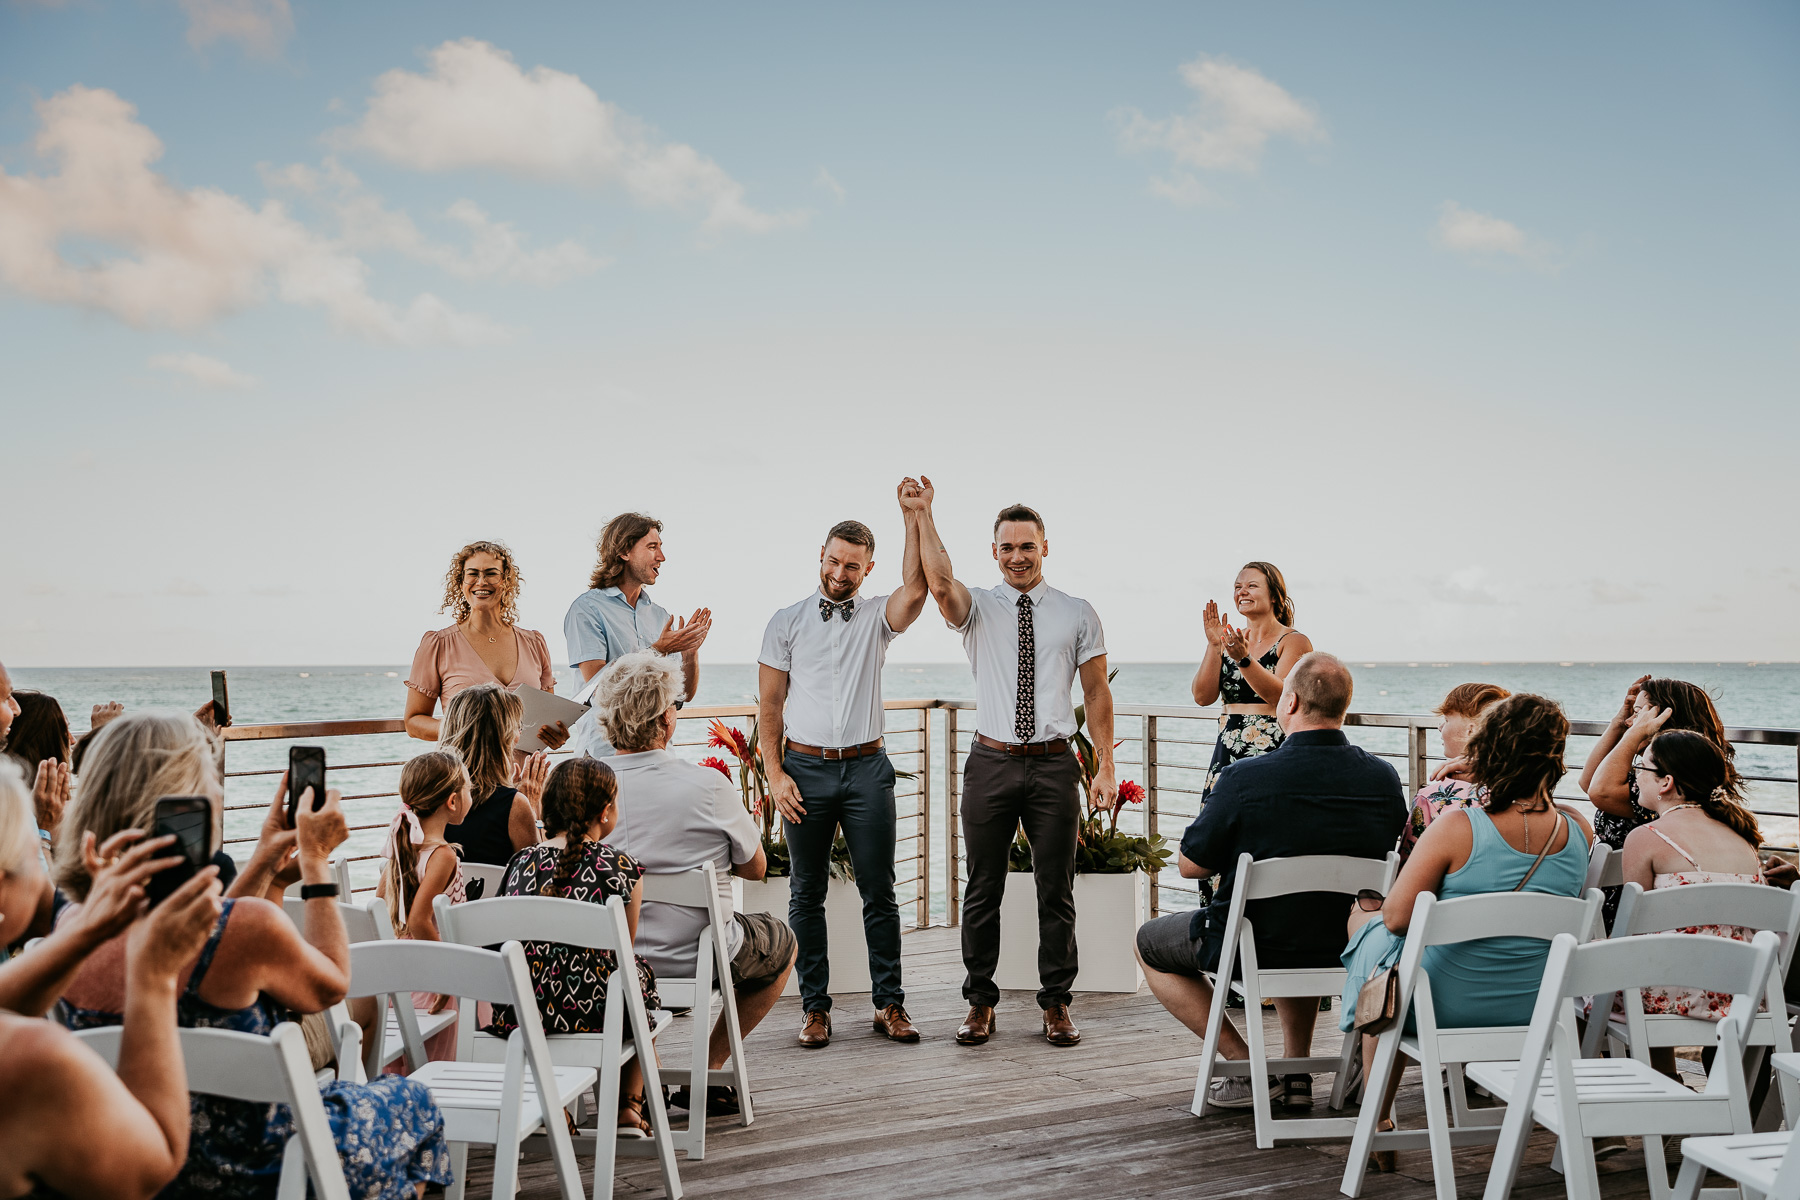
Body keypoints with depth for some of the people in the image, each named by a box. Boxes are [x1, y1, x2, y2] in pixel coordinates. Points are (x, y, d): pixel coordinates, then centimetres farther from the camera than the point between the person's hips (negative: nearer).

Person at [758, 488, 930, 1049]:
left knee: (879, 892, 3)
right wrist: (776, 774, -5)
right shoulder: (787, 622, 5)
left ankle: (889, 1004, 11)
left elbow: (916, 588, -16)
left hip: (866, 768, 0)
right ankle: (815, 1007, 12)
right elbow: (769, 707, 4)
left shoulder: (877, 616, 7)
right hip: (805, 768, 0)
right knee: (807, 893, 4)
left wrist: (914, 517, -21)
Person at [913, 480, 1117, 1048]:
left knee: (1056, 889, 6)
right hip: (992, 762, 0)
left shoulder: (1077, 614, 5)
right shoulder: (978, 607, 4)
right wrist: (923, 514, -20)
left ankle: (1056, 1002, 17)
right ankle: (980, 1002, 17)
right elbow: (940, 584, -19)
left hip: (1054, 765, 0)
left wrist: (1105, 766, 0)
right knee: (983, 889, 6)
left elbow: (1097, 691, 5)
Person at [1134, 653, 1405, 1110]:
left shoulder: (1246, 778, -24)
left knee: (1148, 942, 22)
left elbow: (1190, 865, -12)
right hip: (1345, 948, 5)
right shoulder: (1384, 779, -9)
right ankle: (1298, 1074, 30)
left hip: (1251, 949, -5)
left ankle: (1248, 1068, 10)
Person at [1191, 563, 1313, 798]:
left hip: (1273, 754, -4)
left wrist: (1244, 659, -27)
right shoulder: (1230, 642, 13)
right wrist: (1214, 645, -5)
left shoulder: (1294, 642, -1)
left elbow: (1282, 696, -16)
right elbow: (1203, 697, 3)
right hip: (1226, 756, 4)